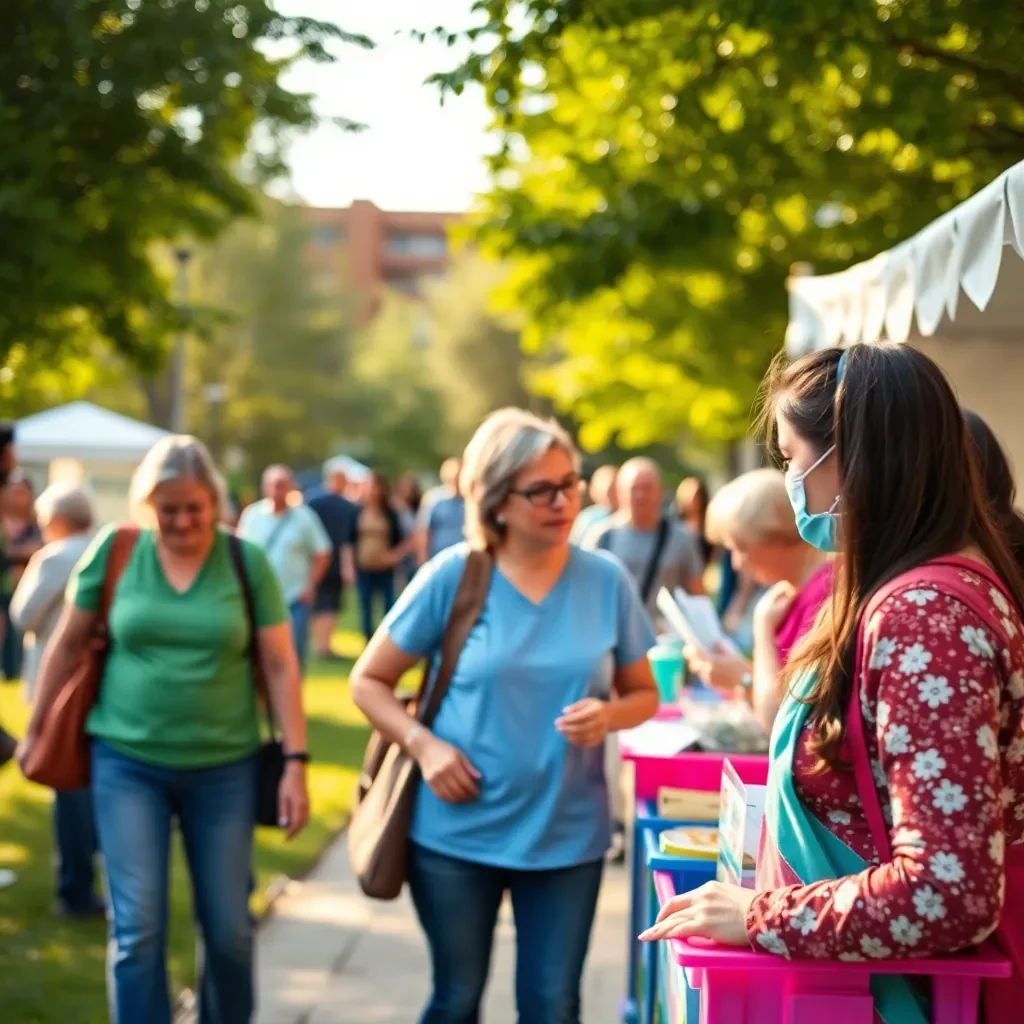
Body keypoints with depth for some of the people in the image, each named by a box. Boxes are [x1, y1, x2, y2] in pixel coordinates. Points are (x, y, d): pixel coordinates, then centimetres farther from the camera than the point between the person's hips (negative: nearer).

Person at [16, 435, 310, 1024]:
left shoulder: (248, 562, -4)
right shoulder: (113, 551, -4)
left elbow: (280, 667, -3)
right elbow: (68, 645, 7)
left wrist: (296, 762, -7)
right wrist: (35, 729, 13)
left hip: (224, 768, 1)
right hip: (127, 763, 0)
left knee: (229, 927, 9)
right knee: (137, 927, -4)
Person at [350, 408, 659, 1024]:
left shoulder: (607, 580, -3)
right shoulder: (453, 576, -8)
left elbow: (644, 693, 7)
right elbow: (369, 681, 0)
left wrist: (609, 714, -15)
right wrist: (422, 744, -15)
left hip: (569, 834, 1)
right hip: (458, 831, -1)